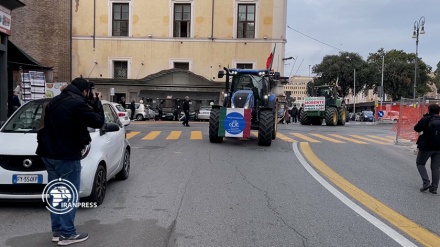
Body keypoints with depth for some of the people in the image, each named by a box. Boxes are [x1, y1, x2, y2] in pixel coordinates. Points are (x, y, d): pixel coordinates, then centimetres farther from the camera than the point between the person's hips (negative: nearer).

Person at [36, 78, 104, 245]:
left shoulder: (55, 101, 12)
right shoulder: (78, 103, -14)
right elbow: (98, 122, -12)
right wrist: (96, 103, 4)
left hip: (49, 153, 9)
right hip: (67, 156, -8)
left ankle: (57, 231, 23)